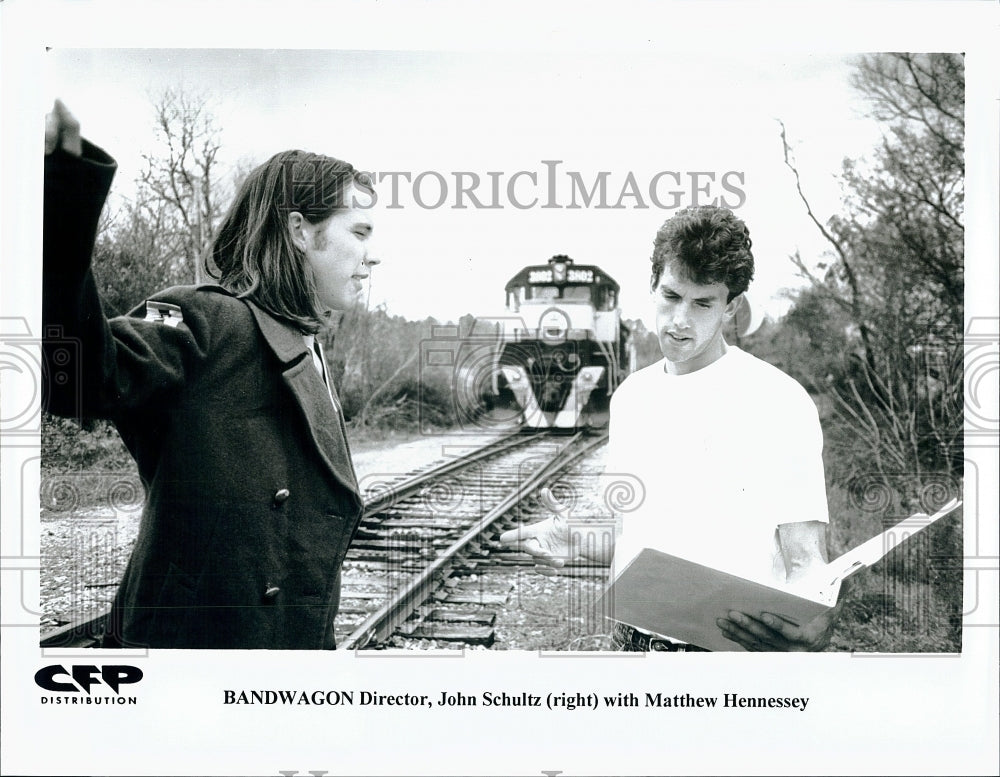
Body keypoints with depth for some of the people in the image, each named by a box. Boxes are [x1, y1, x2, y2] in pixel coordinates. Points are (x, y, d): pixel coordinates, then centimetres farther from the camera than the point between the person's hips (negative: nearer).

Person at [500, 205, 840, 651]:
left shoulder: (780, 402, -8)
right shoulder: (631, 397, 9)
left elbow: (805, 560, -10)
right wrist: (579, 543, -2)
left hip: (735, 647, -5)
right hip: (634, 640, 5)